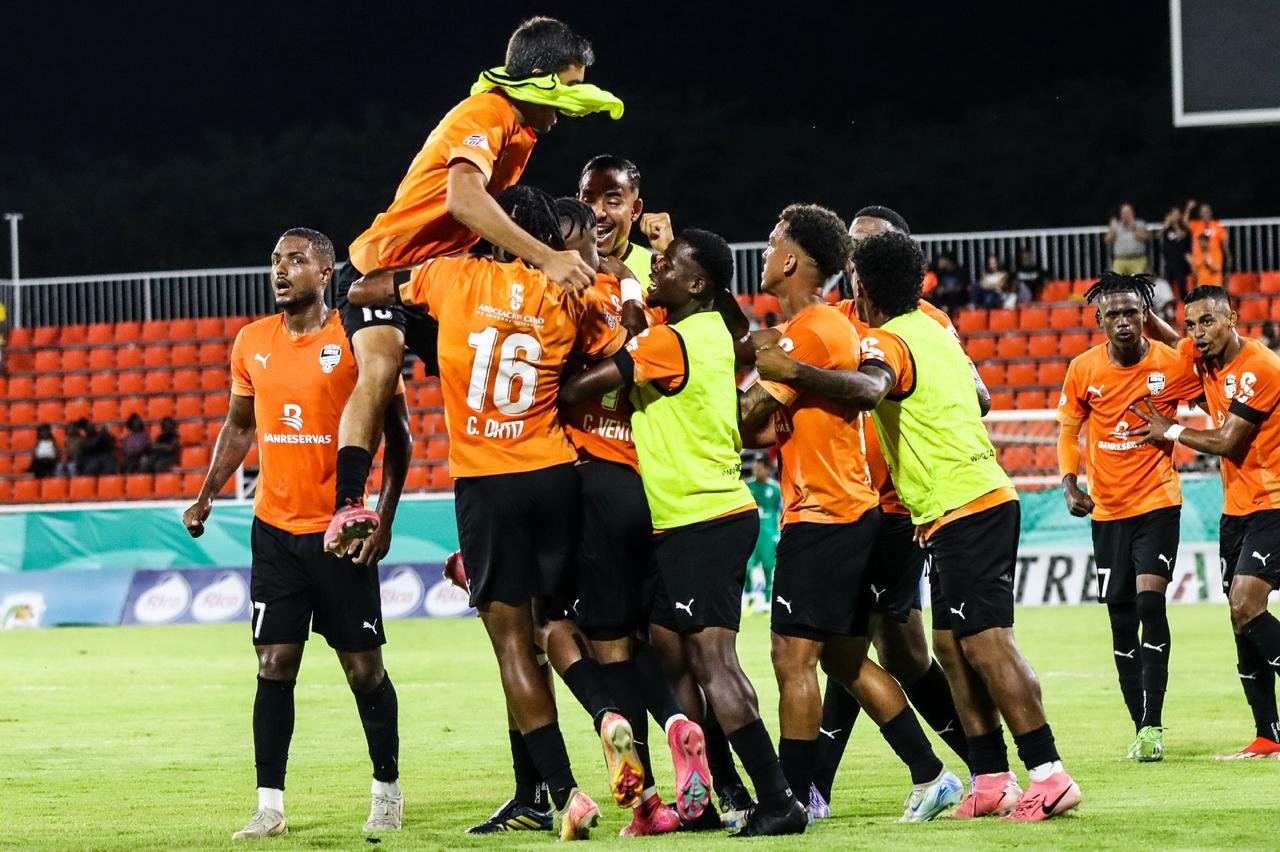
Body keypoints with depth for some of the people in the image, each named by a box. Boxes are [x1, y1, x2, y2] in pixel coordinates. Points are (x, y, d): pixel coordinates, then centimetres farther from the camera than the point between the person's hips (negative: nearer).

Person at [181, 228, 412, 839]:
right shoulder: (252, 343, 7)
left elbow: (397, 435, -3)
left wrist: (384, 518, -10)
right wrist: (207, 492, 7)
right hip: (275, 529, 4)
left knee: (363, 667, 3)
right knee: (274, 665, -1)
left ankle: (387, 791, 18)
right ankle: (269, 806, 1)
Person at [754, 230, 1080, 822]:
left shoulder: (888, 343, -12)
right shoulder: (936, 329, 15)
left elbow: (868, 391, -34)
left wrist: (792, 371, -35)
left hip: (959, 512, -9)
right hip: (984, 497, 9)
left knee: (986, 643, -12)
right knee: (955, 648, 11)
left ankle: (1048, 776, -17)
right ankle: (990, 780, 11)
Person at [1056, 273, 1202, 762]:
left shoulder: (1172, 365, -9)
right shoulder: (1083, 369, -3)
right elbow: (1068, 430, 9)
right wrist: (1070, 485, -6)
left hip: (1157, 502, -3)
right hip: (1107, 510, 3)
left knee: (1150, 601, -18)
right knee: (1121, 622, 6)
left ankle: (1152, 726, -16)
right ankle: (1141, 729, 17)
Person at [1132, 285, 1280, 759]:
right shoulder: (1200, 359, 6)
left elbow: (1227, 442, -18)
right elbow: (1166, 338, 27)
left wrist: (1172, 431, -6)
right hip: (1237, 507, 8)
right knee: (1241, 618, 4)